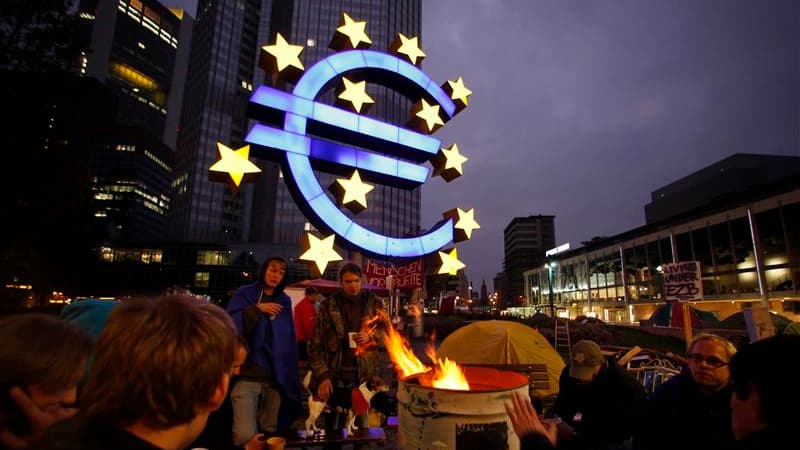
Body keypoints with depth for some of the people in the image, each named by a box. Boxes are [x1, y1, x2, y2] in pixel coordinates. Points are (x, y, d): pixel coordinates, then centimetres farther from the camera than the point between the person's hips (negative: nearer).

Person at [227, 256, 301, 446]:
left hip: (275, 378, 3)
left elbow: (289, 341, 13)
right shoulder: (244, 294, 4)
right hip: (247, 376, -3)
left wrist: (290, 377, 9)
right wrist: (256, 309, -18)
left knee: (270, 433, 10)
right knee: (245, 436, -12)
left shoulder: (285, 301, 13)